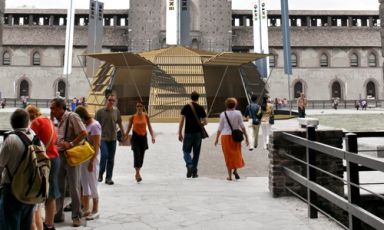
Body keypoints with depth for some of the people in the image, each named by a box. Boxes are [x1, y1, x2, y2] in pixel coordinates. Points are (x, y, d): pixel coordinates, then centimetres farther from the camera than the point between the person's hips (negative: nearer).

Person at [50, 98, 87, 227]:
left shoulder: (72, 116, -12)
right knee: (58, 187, 12)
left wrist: (71, 144, -21)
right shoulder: (58, 120, 11)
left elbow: (84, 133, -20)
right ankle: (58, 214, 24)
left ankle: (76, 216, 14)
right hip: (59, 156, 7)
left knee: (74, 187, 2)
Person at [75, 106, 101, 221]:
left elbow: (96, 146, -18)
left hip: (92, 158, -8)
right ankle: (86, 209, 24)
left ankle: (95, 210, 16)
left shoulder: (94, 125, -15)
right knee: (84, 183, 13)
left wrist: (92, 162, -20)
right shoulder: (85, 125, 8)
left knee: (92, 184, 3)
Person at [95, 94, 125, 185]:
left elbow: (120, 123, 14)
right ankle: (100, 174, 8)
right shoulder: (100, 111, -3)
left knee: (111, 159, 6)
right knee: (104, 155, -15)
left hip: (113, 138, 3)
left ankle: (109, 178, 16)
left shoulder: (116, 111, 5)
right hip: (103, 137, -3)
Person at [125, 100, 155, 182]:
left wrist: (152, 136, -8)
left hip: (143, 137, 3)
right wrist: (125, 137, 6)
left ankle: (137, 173, 27)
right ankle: (138, 174, -10)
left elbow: (149, 127, 3)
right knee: (137, 155, -14)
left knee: (141, 156, 9)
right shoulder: (133, 117, -4)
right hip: (135, 137, -2)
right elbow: (129, 127, 6)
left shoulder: (146, 116, 0)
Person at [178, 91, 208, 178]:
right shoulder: (200, 108, 0)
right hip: (198, 133, 1)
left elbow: (181, 121, -5)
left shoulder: (186, 107, -1)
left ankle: (189, 165, -15)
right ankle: (194, 172, 11)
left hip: (188, 133, -1)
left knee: (186, 151, 11)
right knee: (196, 152, 10)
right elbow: (205, 122, 1)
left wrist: (180, 133, 1)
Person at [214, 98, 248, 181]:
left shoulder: (223, 114, -2)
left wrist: (217, 138, 9)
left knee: (228, 155, 7)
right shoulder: (238, 113, -2)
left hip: (225, 136, 0)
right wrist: (246, 137, 2)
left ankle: (230, 175, 10)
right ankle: (235, 170, -3)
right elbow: (242, 126, -4)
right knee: (236, 153, 16)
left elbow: (220, 128, 0)